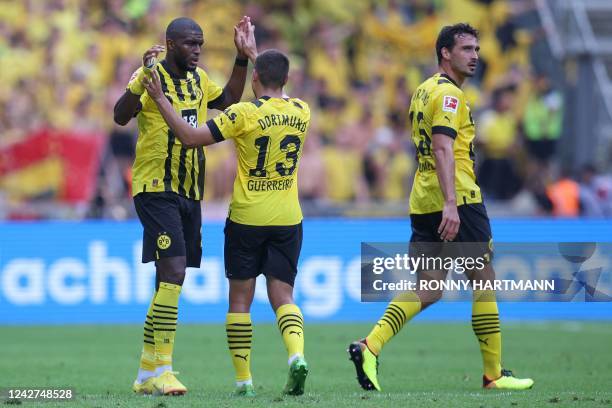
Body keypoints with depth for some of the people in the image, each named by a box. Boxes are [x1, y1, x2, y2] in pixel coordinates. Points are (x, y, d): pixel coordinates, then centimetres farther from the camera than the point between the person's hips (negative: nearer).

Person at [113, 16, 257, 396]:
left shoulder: (199, 79, 11)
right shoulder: (152, 76, -11)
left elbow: (228, 101, 28)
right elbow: (121, 116, -24)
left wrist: (242, 58, 18)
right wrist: (142, 80, -38)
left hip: (189, 193, 8)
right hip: (155, 189, -8)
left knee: (172, 280, 9)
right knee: (173, 272, -19)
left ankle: (148, 375, 16)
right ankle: (159, 369, -16)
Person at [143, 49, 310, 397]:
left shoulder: (244, 114, -12)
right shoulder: (302, 112, 2)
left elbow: (191, 137, -13)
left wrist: (160, 98, -5)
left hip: (247, 218, -3)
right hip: (287, 220, 3)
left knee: (240, 299, 8)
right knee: (282, 296, 5)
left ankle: (244, 378, 6)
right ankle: (297, 352, -22)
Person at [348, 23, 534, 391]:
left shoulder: (425, 91, 18)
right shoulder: (449, 94, -11)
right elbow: (442, 147, -23)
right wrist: (450, 203, -31)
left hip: (423, 202, 9)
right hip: (457, 198, -9)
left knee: (427, 289, 6)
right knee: (484, 280, 2)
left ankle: (370, 346, -12)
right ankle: (494, 374, 6)